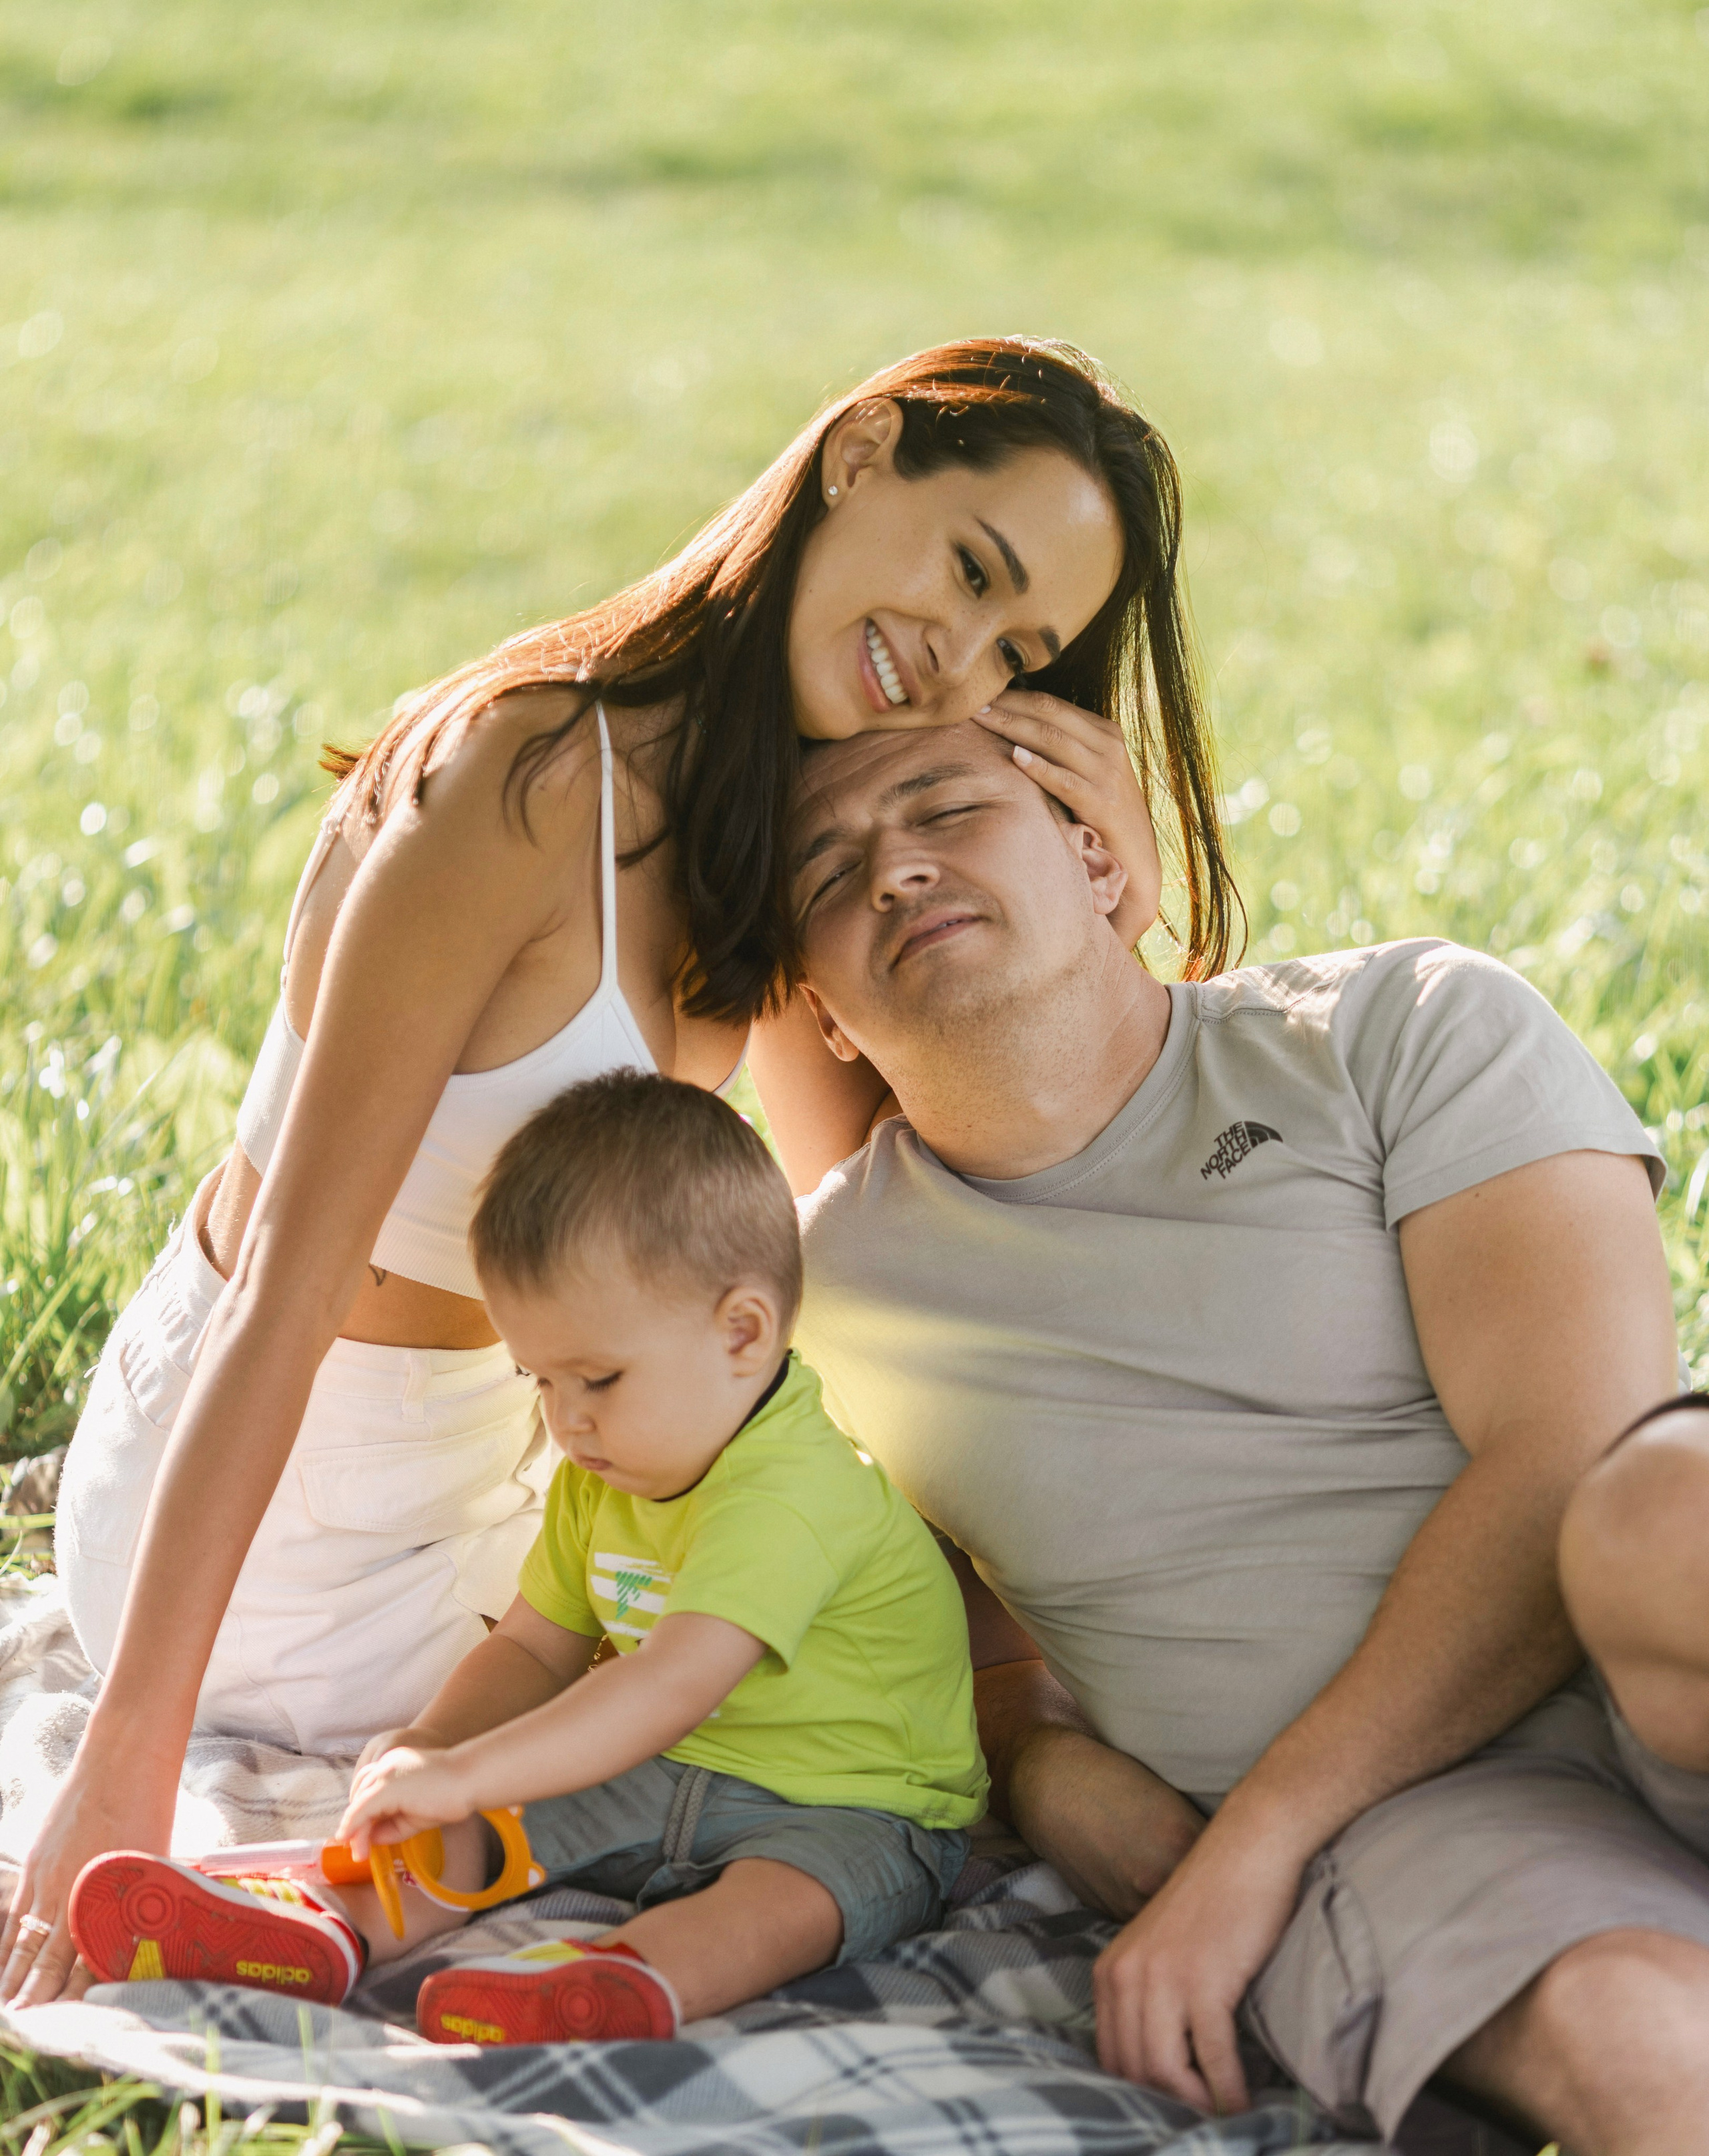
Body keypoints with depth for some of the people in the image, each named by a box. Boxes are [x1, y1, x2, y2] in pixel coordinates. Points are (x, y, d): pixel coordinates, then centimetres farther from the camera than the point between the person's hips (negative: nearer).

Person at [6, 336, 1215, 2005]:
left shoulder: (777, 813, -1)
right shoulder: (530, 776, -28)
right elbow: (291, 1278, -29)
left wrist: (1113, 915, -17)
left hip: (477, 1464, 8)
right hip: (294, 1539, -8)